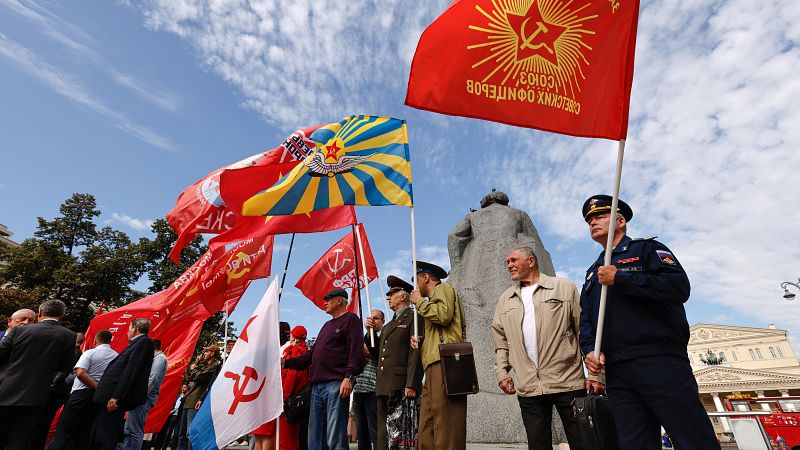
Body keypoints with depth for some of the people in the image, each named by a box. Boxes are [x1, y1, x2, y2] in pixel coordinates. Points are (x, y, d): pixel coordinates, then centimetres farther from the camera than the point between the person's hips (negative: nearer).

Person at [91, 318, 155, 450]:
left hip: (114, 399, -10)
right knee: (96, 438, 16)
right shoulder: (138, 343, 18)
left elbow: (131, 372, -19)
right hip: (110, 396, 10)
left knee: (104, 439, -6)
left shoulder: (144, 342, -12)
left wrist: (116, 396, -21)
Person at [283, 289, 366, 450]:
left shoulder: (351, 319, -1)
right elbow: (312, 353, 26)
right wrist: (286, 362, 20)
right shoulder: (327, 325, 25)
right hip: (317, 385, 9)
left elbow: (356, 351, -12)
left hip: (336, 384, -9)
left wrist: (349, 377, -23)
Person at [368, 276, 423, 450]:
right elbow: (378, 355, 21)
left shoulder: (414, 318, -2)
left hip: (401, 387, -8)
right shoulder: (388, 326, 25)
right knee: (384, 435, 10)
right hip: (383, 387, 8)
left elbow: (416, 353, -12)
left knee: (401, 435, -6)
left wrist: (411, 385, -19)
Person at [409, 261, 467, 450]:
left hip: (444, 362, -10)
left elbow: (444, 315, -15)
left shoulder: (443, 288, 5)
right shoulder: (436, 297, 31)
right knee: (427, 428, 6)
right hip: (435, 365, 10)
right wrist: (421, 339, 13)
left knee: (445, 423, -11)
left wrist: (420, 301, -2)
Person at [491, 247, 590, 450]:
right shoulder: (505, 299, 13)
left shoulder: (564, 288, 3)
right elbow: (500, 339, 15)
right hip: (528, 388, 3)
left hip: (567, 382, -3)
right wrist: (501, 372, 8)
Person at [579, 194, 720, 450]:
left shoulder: (646, 249, 9)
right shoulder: (593, 273, 23)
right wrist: (589, 350, -2)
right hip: (617, 373, 5)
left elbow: (679, 286, -9)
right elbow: (586, 320, 17)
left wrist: (619, 278, -12)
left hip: (661, 362, -5)